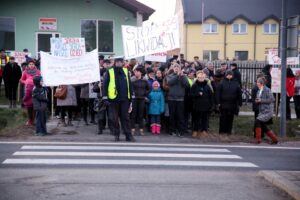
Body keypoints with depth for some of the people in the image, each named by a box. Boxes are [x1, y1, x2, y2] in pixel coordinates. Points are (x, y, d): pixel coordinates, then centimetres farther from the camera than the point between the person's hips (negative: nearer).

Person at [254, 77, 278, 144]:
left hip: (267, 111, -9)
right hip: (262, 111, 9)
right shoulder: (259, 91, 13)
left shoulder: (267, 90, -12)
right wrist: (257, 101, -3)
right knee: (263, 127, 10)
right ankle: (274, 139, 22)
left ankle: (258, 139, -12)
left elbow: (272, 99, -18)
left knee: (257, 121, -19)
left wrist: (261, 100, -18)